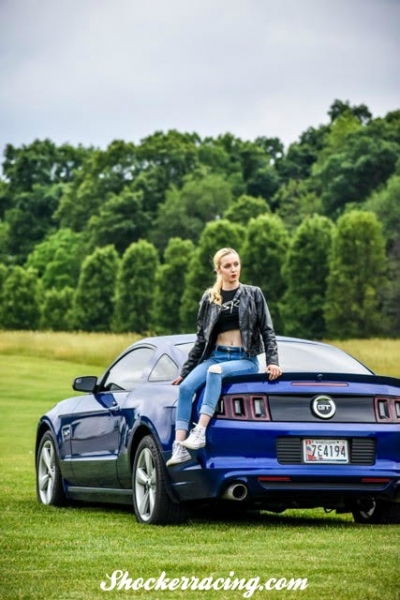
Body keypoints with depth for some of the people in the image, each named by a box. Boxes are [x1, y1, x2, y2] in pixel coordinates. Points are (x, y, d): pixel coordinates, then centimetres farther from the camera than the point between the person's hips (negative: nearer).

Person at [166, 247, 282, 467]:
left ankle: (200, 433, -44)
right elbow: (201, 339, 17)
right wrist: (185, 371, 13)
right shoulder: (209, 298, 14)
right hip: (215, 355, 3)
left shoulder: (253, 294, 7)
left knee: (215, 371, -37)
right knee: (186, 387, -26)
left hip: (245, 359, -3)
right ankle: (179, 447, -33)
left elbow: (267, 331, 4)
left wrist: (273, 362, -10)